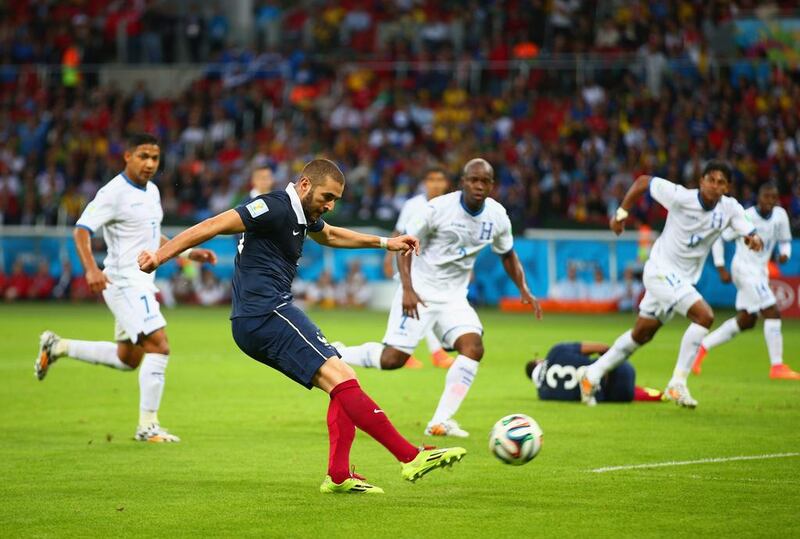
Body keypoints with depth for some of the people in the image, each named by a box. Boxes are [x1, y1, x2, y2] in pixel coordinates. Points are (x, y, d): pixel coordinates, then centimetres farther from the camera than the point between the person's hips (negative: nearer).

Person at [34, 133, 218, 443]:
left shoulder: (151, 191, 13)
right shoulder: (114, 193, -14)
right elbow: (81, 230, -20)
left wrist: (189, 253, 19)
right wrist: (91, 269, -35)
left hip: (141, 283, 10)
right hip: (124, 281, -10)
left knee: (127, 359, 17)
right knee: (159, 346, -18)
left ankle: (58, 347, 31)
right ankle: (147, 425, -12)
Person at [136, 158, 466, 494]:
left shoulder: (304, 214, 18)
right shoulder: (274, 207, -12)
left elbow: (330, 235, 42)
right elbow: (214, 226, -18)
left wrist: (385, 243, 46)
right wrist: (160, 256, -25)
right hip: (267, 313, -11)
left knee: (344, 383, 7)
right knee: (341, 378, -16)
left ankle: (338, 475, 3)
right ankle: (411, 457, -21)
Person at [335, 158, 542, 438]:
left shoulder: (497, 216, -1)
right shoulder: (440, 208, -17)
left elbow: (508, 255, 16)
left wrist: (524, 290, 3)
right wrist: (407, 289, -20)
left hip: (454, 297, 5)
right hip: (420, 292, -5)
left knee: (473, 346, -19)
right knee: (394, 358, -12)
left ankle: (440, 422, -15)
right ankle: (337, 354, 15)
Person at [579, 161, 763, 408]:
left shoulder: (730, 208, -6)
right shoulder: (680, 197, -19)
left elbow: (747, 228, -8)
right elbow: (643, 182, -8)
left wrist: (753, 237, -32)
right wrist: (621, 214, -5)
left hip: (685, 278, 7)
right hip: (661, 270, -7)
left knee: (642, 334, 16)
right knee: (705, 315, -24)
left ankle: (592, 376, 30)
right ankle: (677, 385, -18)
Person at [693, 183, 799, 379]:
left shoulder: (780, 215, 1)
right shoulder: (746, 217, -16)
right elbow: (718, 237, -8)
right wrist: (721, 268, -10)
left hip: (760, 272, 8)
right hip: (745, 269, -8)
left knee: (745, 321, 13)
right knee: (773, 313, -14)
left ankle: (703, 347, 25)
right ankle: (777, 367, -9)